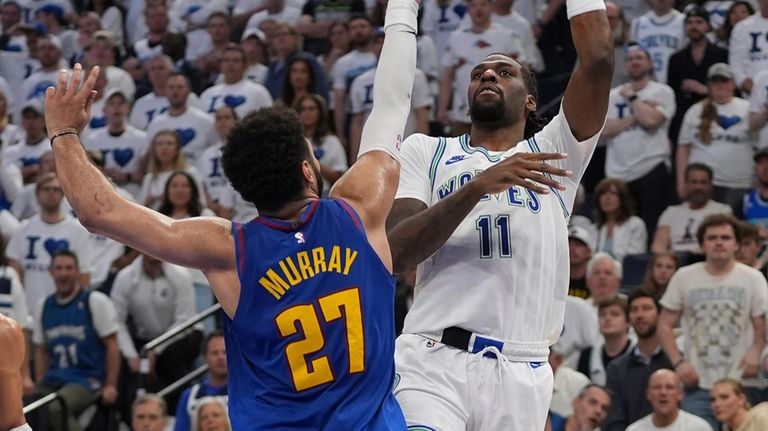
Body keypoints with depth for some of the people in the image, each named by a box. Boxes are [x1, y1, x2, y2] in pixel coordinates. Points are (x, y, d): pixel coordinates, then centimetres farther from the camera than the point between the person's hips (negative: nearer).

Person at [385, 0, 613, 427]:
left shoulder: (554, 151, 16)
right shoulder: (426, 151, 15)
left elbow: (598, 59, 2)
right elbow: (396, 252, -2)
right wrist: (477, 187, -14)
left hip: (523, 375, 2)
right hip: (434, 362, -2)